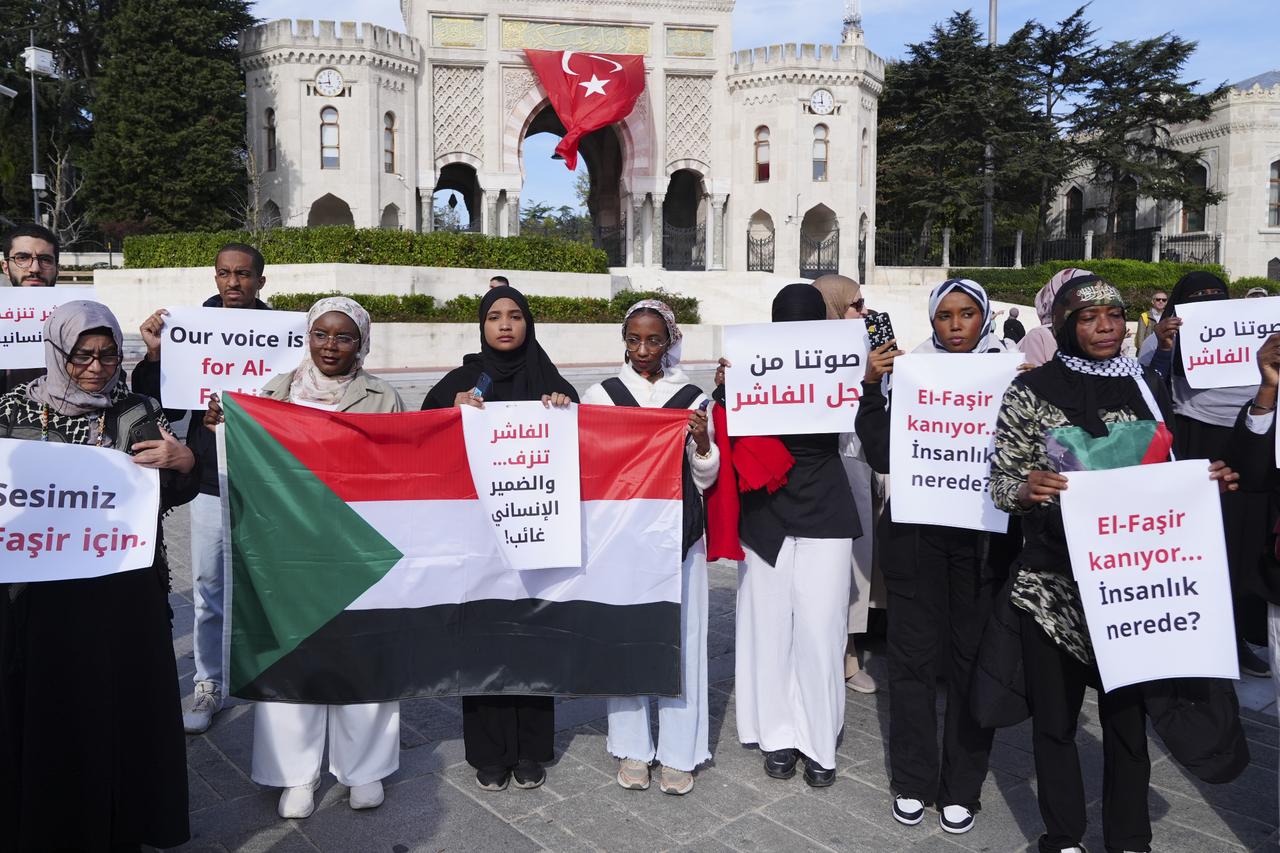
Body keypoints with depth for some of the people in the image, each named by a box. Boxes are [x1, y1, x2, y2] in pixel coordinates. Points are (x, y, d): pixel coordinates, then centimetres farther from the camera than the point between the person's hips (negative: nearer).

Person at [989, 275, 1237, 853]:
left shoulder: (1147, 386, 7)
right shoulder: (1031, 390, -5)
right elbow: (1001, 484, -6)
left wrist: (1206, 481, -4)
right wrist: (1028, 488, -27)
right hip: (1053, 582, -3)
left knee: (1128, 710, 12)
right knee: (1055, 714, 9)